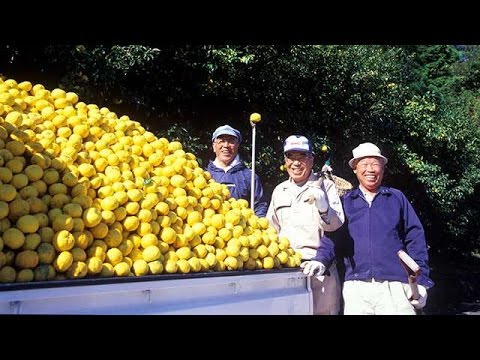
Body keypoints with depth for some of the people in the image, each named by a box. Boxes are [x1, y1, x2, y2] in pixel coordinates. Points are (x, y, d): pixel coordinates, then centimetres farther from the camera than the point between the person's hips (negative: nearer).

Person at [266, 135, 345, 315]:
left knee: (322, 309, -5)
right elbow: (271, 229, 23)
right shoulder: (279, 190, 15)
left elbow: (335, 224, -4)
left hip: (319, 267, -3)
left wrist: (323, 206, -22)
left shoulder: (325, 185, 4)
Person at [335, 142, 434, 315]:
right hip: (356, 286, 1)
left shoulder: (397, 197, 12)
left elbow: (415, 239, 7)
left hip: (395, 286, 0)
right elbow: (333, 237, 5)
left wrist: (420, 280, 0)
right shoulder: (345, 201, 13)